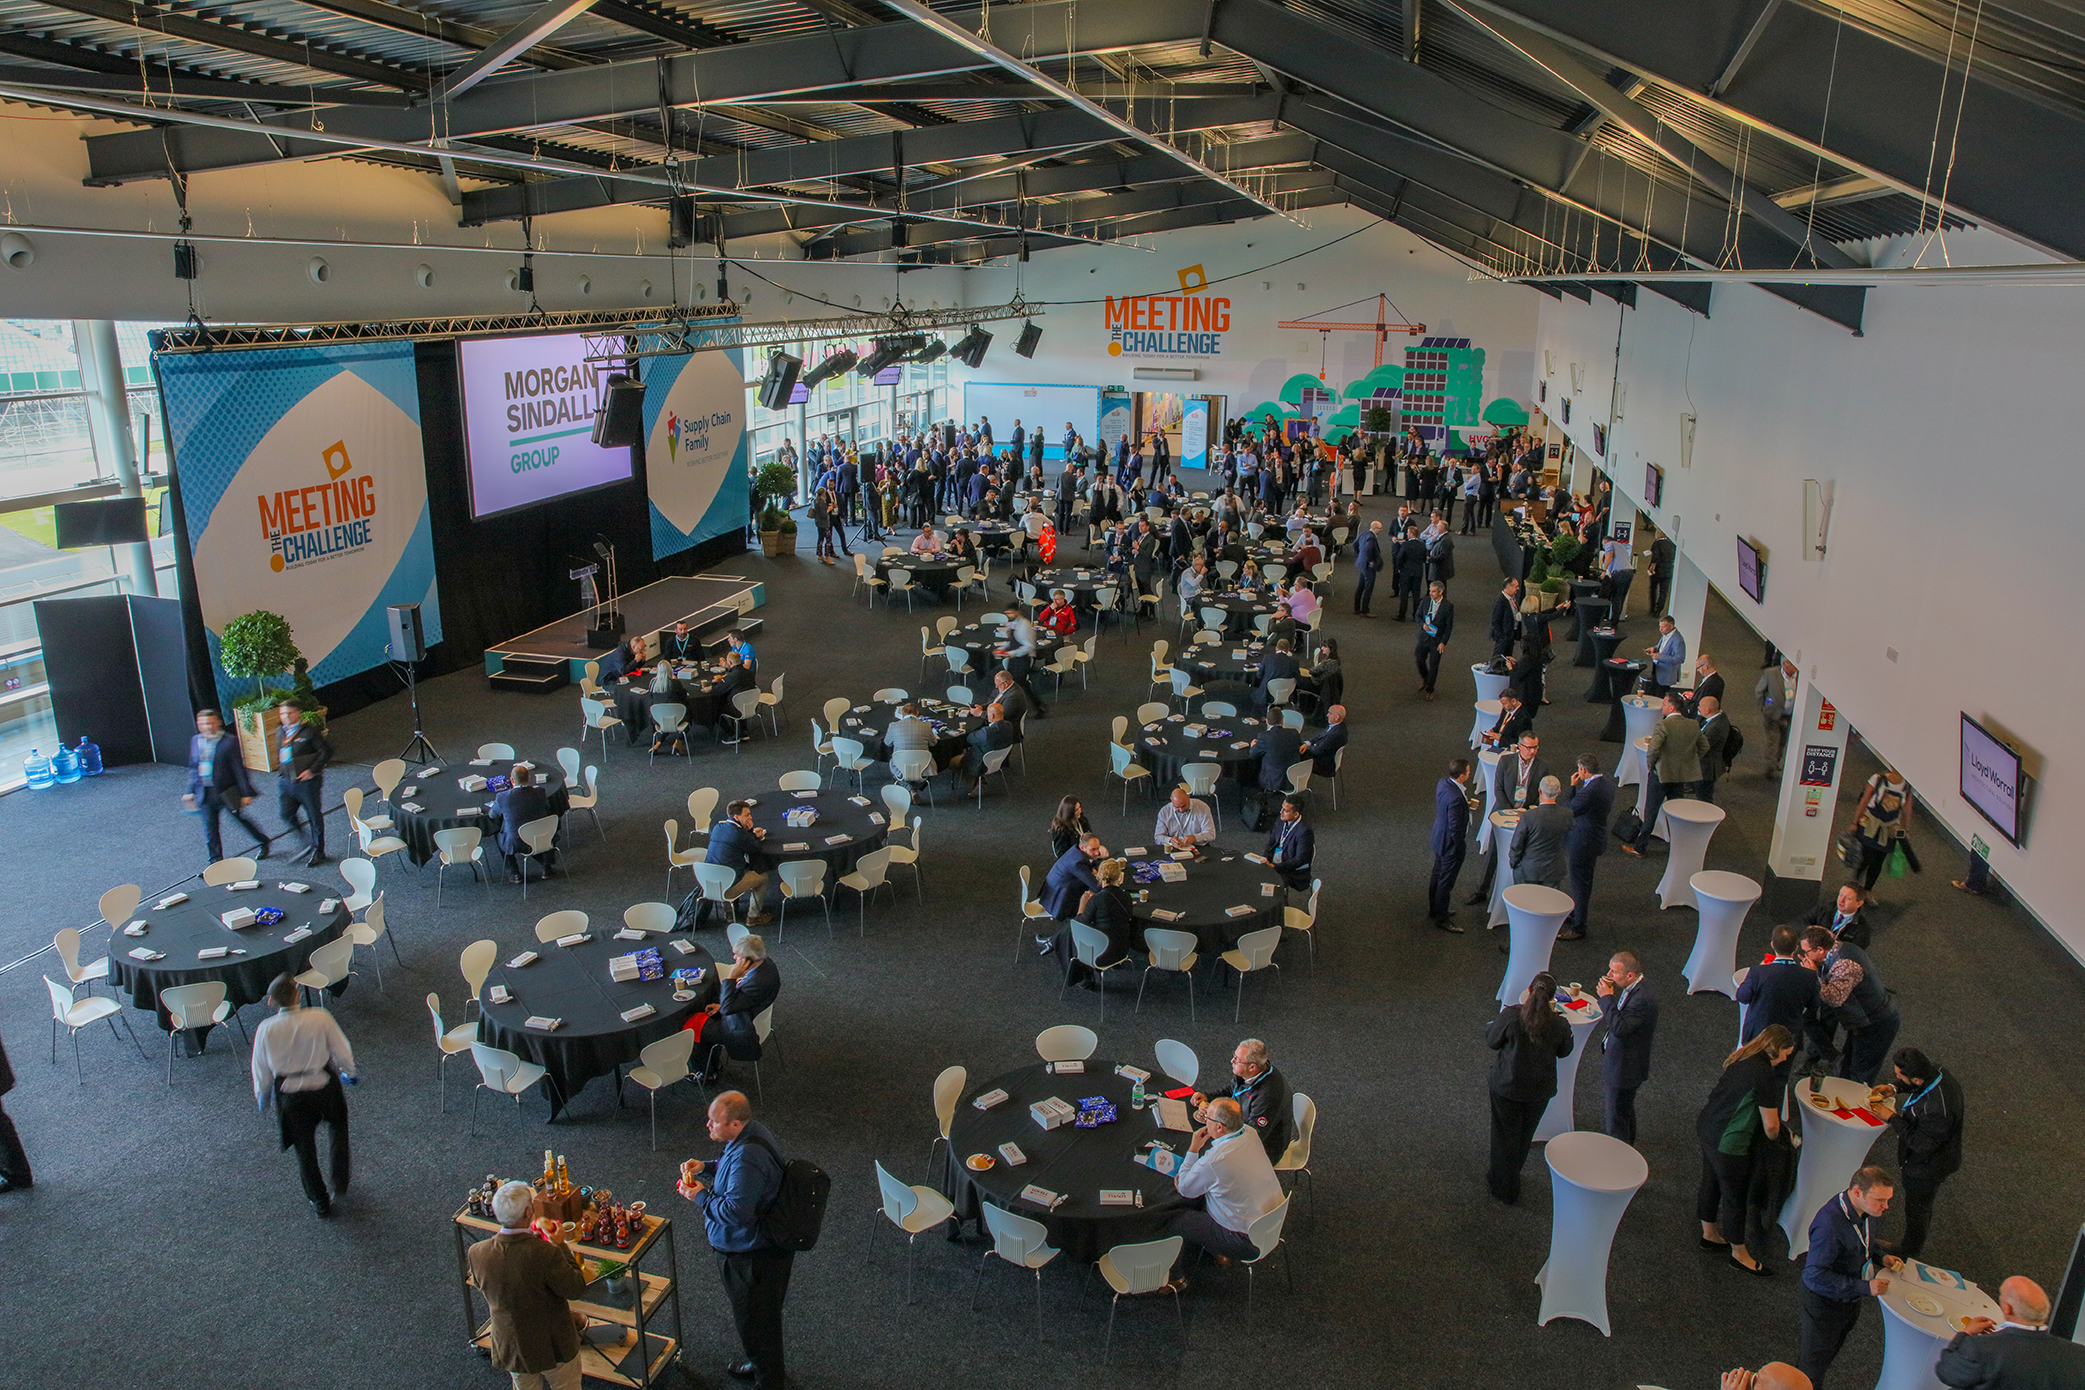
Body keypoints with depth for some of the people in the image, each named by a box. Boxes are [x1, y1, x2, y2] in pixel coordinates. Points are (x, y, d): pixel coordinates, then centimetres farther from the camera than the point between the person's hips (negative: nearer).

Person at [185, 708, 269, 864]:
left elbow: (239, 769, -11)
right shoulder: (195, 741, 6)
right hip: (205, 795, 5)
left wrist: (246, 793, -12)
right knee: (210, 830, 8)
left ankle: (263, 842, 33)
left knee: (240, 820, 8)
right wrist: (190, 791, 12)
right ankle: (216, 862, 19)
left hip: (227, 793, -5)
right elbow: (193, 768, 15)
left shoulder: (229, 742, -11)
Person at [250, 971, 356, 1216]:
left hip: (290, 1097, 1)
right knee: (338, 1127, 29)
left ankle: (320, 1202, 31)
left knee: (304, 1149, 19)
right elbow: (342, 1052, -8)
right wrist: (349, 1072, 14)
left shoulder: (266, 1029, -14)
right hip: (324, 1088, -1)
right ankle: (340, 1184, 29)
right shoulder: (320, 1018, -19)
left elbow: (261, 1070, -1)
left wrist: (262, 1097, 18)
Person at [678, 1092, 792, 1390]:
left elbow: (736, 1211, -35)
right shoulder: (753, 1132, -4)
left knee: (756, 1321, 12)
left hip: (751, 1258, -10)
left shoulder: (748, 1159, -36)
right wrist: (706, 1167, 0)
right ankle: (761, 1365, 52)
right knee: (762, 1315, 30)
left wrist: (701, 1197, -21)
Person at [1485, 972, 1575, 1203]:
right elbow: (1564, 1052, 3)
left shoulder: (1511, 1015, -24)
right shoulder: (1559, 1025, -17)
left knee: (1505, 1135, 16)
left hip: (1508, 1086, -2)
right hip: (1540, 1089, 2)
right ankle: (1513, 1171, 48)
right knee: (1525, 1134, 26)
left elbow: (1492, 1041, -10)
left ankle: (1505, 1188, 29)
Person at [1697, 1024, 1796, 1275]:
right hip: (1729, 1143, -9)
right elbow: (1770, 1125, -17)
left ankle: (1710, 1234, 44)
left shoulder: (1740, 1059, 4)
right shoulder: (1764, 1074, -22)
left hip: (1706, 1127, 9)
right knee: (1734, 1197, 10)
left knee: (1710, 1183, 25)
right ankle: (1739, 1254, 28)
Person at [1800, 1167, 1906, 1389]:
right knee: (1814, 1363, 13)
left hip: (1851, 1299, 8)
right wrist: (1864, 1287, -32)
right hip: (1824, 1303, -8)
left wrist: (1881, 1258, -6)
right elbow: (1815, 1275, -35)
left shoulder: (1864, 1210, -12)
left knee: (1833, 1348, 29)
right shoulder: (1829, 1224, -39)